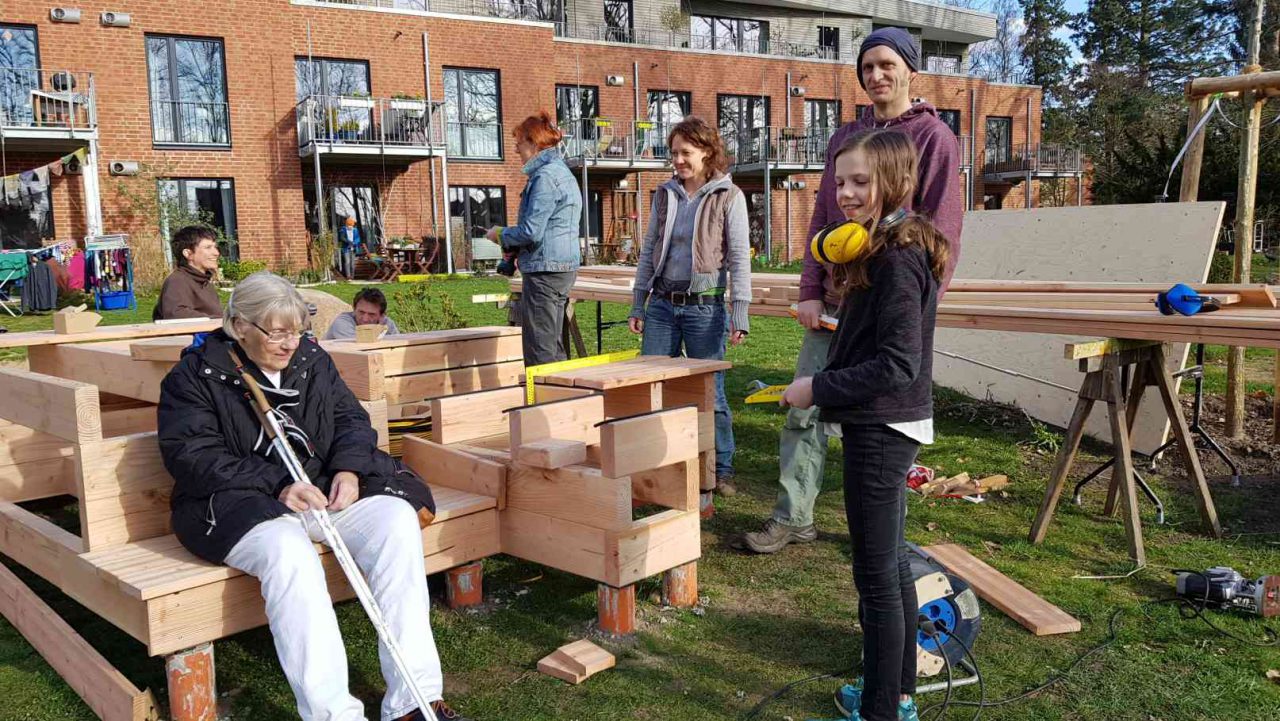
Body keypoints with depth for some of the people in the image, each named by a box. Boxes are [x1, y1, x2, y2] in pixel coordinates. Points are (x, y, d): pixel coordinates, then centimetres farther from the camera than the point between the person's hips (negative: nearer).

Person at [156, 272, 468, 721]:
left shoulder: (312, 359, 15)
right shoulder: (194, 376, 0)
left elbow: (351, 419, 14)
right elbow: (193, 456, -11)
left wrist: (349, 469, -9)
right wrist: (277, 485, -22)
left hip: (326, 489, 5)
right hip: (242, 504, -4)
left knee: (397, 519, -23)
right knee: (288, 552, -38)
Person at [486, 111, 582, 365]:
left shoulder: (545, 177, -14)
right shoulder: (563, 173, 17)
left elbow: (531, 231, -20)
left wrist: (501, 235, -2)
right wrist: (515, 248, 12)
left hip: (545, 270, -10)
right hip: (565, 267, 10)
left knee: (539, 352, -5)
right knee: (554, 348, 16)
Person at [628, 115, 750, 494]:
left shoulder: (729, 197, -3)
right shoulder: (665, 194, 9)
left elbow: (740, 258, -6)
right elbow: (648, 252, 13)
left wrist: (740, 315, -12)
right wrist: (637, 306, 10)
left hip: (705, 306, -4)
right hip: (662, 305, 4)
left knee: (710, 392, 3)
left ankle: (721, 469, 18)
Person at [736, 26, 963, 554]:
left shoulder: (934, 138, -3)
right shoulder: (845, 137, 14)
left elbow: (941, 234, -8)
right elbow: (821, 220, 12)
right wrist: (810, 292, 4)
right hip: (832, 305, 5)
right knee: (803, 410, 5)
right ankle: (792, 519, 15)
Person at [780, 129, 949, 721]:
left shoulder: (896, 258, -20)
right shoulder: (884, 250, 11)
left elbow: (897, 366, -24)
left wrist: (819, 389, -17)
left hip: (880, 432, -10)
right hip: (887, 428, 10)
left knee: (877, 576, 0)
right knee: (892, 564, 19)